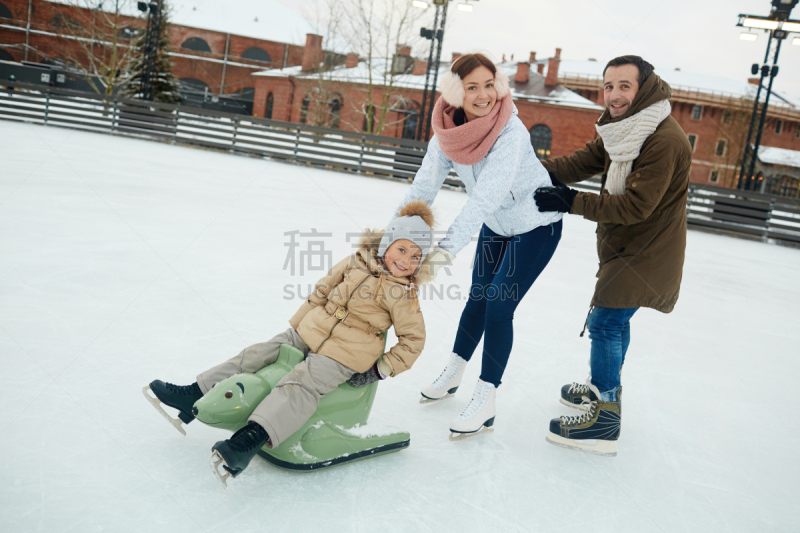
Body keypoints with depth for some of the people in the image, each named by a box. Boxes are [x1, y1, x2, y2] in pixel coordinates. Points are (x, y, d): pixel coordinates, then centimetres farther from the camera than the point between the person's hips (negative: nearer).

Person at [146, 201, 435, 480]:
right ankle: (193, 397, 6)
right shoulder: (356, 263, 2)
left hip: (343, 356, -6)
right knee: (258, 354, -1)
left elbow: (413, 339, -3)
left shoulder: (403, 295, -9)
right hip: (310, 334, 6)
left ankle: (249, 440, -44)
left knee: (300, 384, -28)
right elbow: (321, 292, 12)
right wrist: (297, 325, 12)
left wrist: (382, 369, -7)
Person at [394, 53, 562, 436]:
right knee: (477, 298, 14)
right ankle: (453, 373, 34)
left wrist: (448, 247, -51)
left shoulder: (511, 132, -33)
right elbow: (423, 187, -20)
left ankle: (485, 401, 4)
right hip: (495, 225, 5)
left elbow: (488, 196, -43)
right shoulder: (448, 131, -16)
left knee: (499, 306, -10)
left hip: (536, 227, -5)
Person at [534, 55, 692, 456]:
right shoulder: (622, 130, 7)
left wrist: (571, 202, -28)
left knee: (605, 321, -12)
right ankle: (605, 387, 41)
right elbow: (582, 162, 1)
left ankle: (604, 421, -5)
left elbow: (635, 206, -27)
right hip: (625, 246, 10)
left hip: (646, 253, -10)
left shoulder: (665, 140, -24)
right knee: (615, 319, 21)